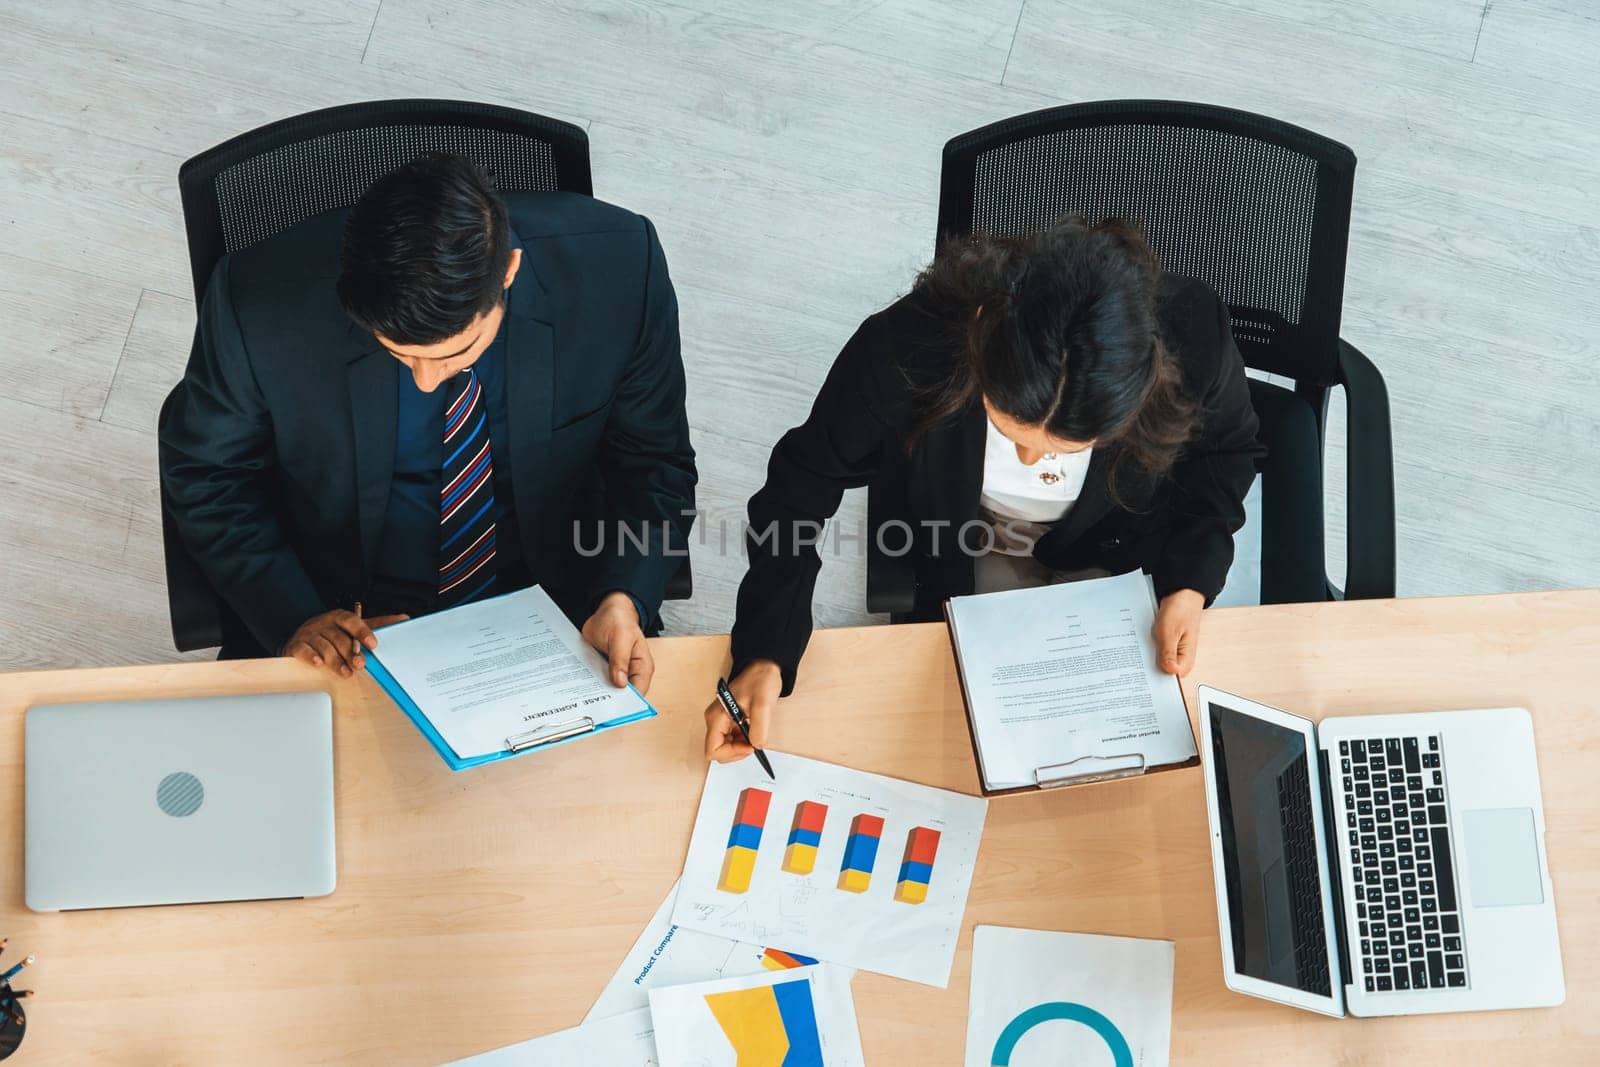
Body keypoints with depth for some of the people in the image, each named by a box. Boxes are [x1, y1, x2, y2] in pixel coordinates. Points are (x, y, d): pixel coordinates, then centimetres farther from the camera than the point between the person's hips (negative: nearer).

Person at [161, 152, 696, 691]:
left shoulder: (621, 264, -24)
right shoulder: (256, 300, -25)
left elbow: (653, 463, -8)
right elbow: (206, 474, -6)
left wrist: (621, 598, -25)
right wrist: (294, 617, -19)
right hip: (354, 619, -1)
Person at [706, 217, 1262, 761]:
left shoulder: (1192, 339, -38)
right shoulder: (909, 343, -41)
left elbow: (1226, 450, -10)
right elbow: (804, 480, -24)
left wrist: (1190, 581, -23)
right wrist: (764, 652, -31)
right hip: (969, 551, -1)